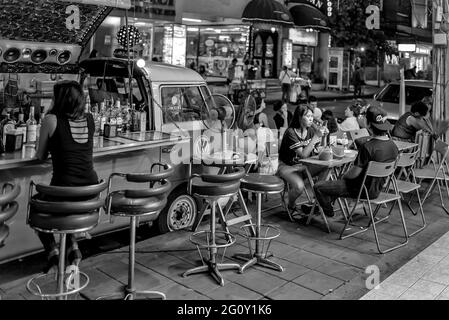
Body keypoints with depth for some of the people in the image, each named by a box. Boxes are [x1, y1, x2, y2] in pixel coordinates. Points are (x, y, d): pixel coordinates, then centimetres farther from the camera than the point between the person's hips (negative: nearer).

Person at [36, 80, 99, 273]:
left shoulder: (51, 120, -7)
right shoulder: (89, 119, 6)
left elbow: (41, 157, 4)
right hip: (91, 188, 5)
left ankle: (52, 252, 11)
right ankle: (72, 246, 21)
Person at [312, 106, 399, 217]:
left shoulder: (367, 147, -28)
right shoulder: (393, 146, -5)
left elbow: (354, 173, -23)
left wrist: (344, 176, -1)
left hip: (362, 190, -8)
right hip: (377, 189, 8)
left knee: (318, 186, 0)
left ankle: (329, 212, 22)